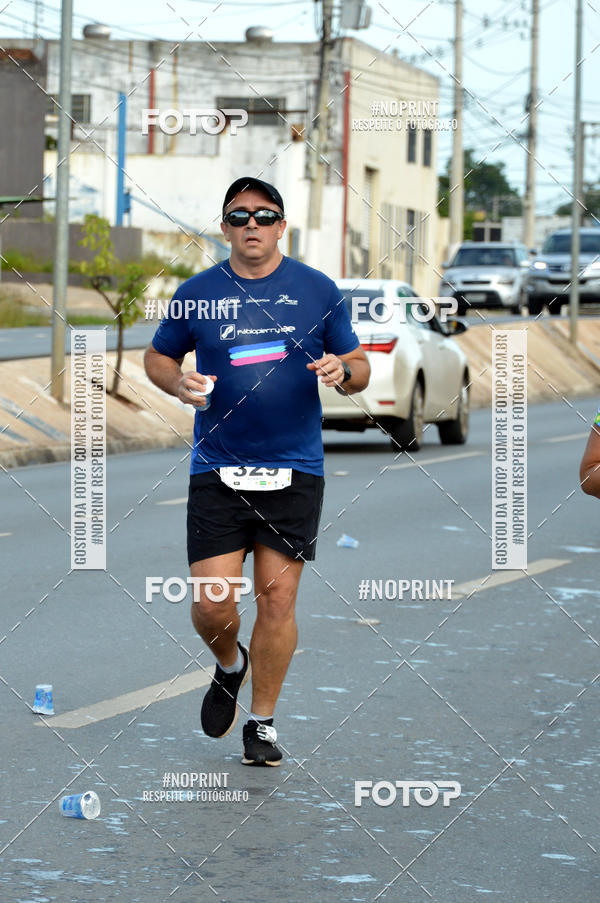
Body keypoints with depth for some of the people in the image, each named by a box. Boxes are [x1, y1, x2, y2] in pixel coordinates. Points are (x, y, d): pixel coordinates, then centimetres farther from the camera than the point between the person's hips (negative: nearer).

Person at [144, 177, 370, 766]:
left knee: (277, 597, -1)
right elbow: (157, 357, 16)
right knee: (212, 604, -6)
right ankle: (229, 665, 29)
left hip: (294, 470, 0)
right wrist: (178, 383, -6)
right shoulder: (195, 294, 4)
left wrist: (343, 372, -12)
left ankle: (262, 722, 15)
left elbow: (359, 367, 11)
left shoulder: (318, 291, 4)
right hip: (217, 469, 0)